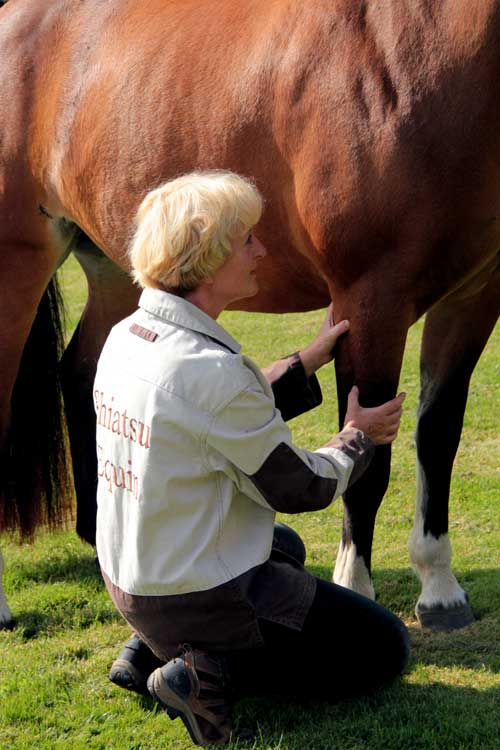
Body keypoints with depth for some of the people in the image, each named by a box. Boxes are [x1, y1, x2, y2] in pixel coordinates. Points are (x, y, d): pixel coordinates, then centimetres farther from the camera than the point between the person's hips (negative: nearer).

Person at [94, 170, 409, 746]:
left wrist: (310, 359, 14)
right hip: (201, 597, -8)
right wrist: (358, 438, 4)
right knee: (384, 647, 9)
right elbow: (299, 488, -15)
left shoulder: (125, 336, -2)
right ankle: (213, 673, -7)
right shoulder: (211, 369, -28)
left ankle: (151, 650, 17)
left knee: (285, 545, 37)